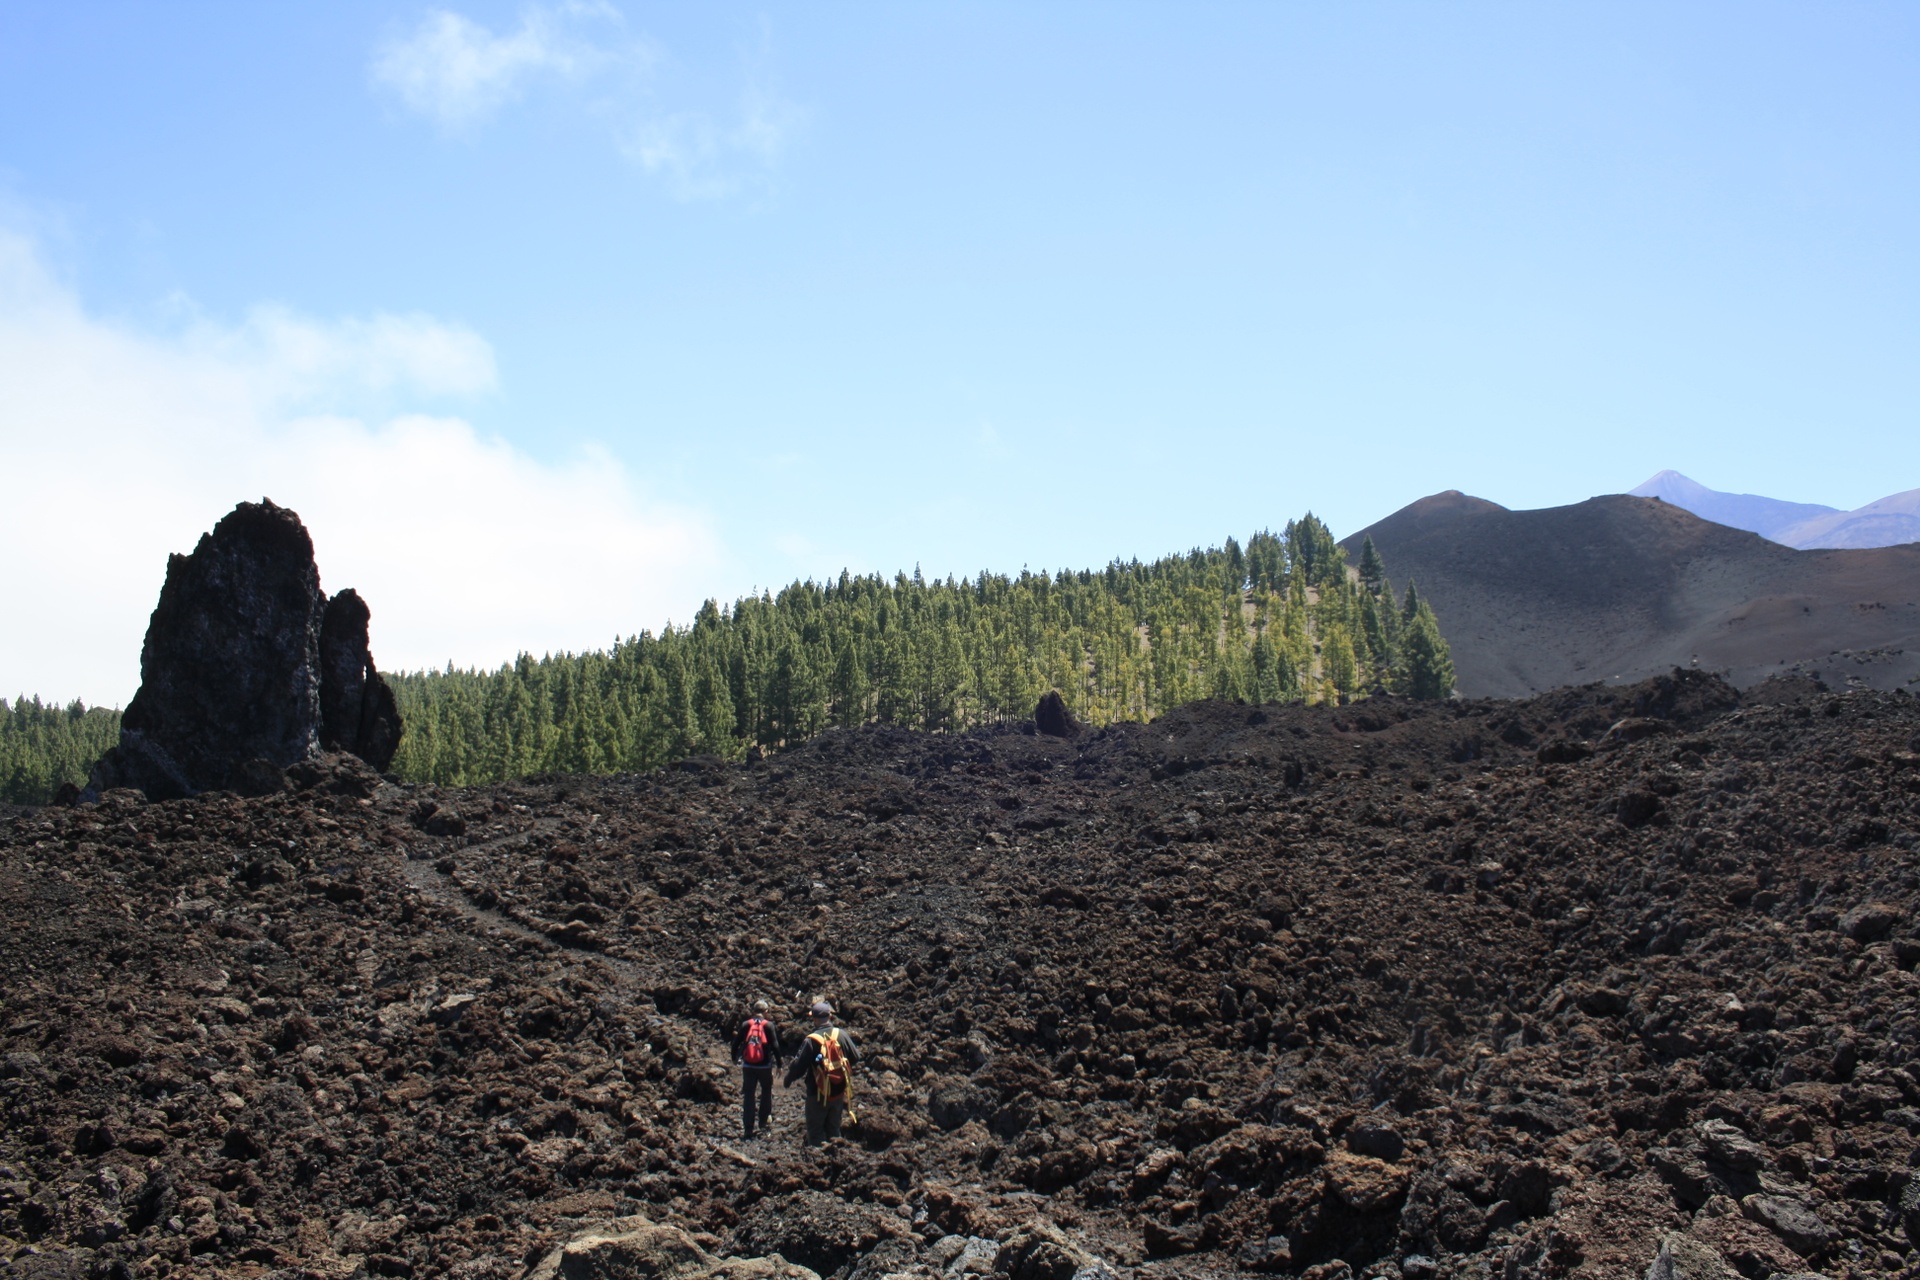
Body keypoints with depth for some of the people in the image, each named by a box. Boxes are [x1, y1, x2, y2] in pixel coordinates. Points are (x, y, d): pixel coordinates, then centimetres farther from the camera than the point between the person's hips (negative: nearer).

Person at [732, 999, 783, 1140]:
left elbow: (736, 1043, 2)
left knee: (748, 1095, 5)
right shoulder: (769, 1025, -5)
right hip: (764, 1065, -2)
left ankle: (748, 1127, 2)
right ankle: (764, 1119, 17)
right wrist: (779, 1061, -1)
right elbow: (775, 1045, -9)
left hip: (748, 1065, 2)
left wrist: (735, 1058, 17)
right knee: (766, 1091, 19)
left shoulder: (746, 1024, 1)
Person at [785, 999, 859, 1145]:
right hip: (838, 1092, 4)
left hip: (818, 1094, -4)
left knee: (815, 1132, 7)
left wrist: (788, 1080, 4)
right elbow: (856, 1057, 4)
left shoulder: (811, 1040, -19)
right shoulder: (841, 1035, -5)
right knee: (834, 1130, 18)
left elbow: (799, 1065, -15)